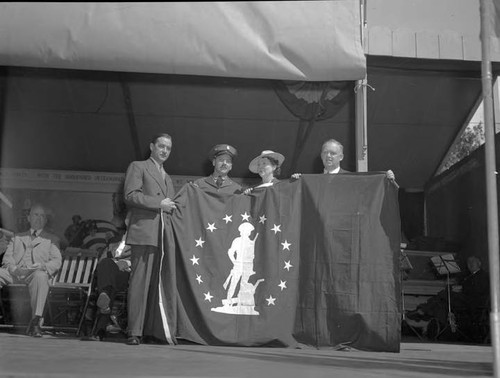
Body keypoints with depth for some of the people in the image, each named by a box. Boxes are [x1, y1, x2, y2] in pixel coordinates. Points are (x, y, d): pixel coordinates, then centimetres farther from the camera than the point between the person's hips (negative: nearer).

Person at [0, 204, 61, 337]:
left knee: (40, 276, -39)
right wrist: (13, 268, -7)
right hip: (15, 273, 3)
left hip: (35, 273, -2)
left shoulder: (51, 239, 25)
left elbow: (56, 261, 10)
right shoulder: (18, 237, 31)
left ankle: (36, 321, -43)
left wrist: (42, 266, -13)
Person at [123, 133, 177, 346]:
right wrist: (159, 204, -10)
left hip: (165, 235, 7)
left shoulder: (167, 178, 30)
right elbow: (130, 195, -6)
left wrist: (172, 207, 12)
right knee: (139, 282, -10)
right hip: (144, 232, -6)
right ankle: (135, 332, -8)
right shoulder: (138, 167, 8)